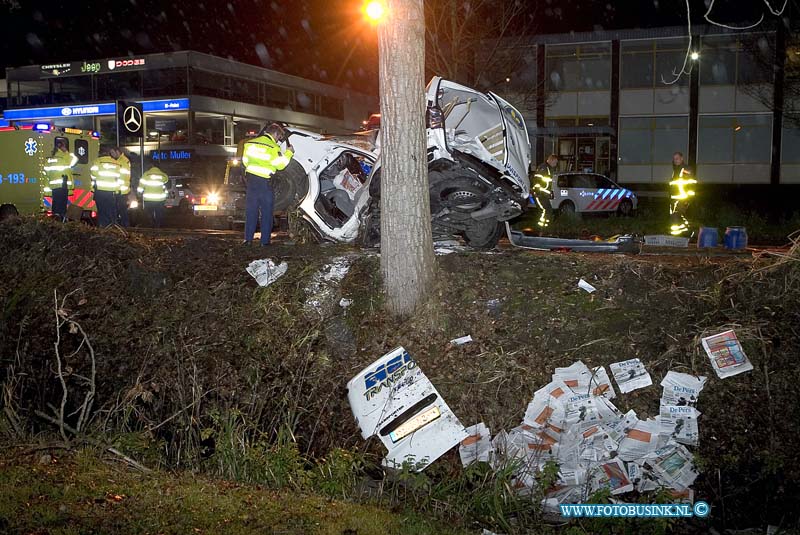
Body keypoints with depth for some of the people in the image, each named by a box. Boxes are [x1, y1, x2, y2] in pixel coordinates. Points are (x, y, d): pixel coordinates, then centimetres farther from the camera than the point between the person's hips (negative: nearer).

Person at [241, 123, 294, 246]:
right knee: (266, 213, 5)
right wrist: (289, 152, 2)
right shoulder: (273, 147, -11)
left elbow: (245, 161, 15)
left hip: (250, 179, 5)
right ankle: (265, 241, 5)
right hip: (264, 182, -5)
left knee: (251, 211, 11)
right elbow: (280, 164, -10)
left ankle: (248, 239, 10)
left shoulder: (250, 143, 9)